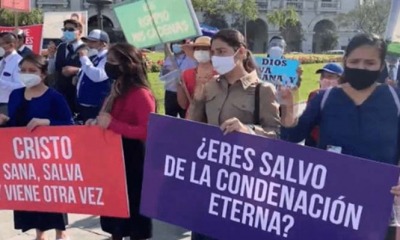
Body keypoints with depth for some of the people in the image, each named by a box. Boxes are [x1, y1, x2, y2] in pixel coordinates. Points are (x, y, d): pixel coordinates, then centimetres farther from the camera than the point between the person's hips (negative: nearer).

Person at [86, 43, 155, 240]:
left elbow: (148, 131, -28)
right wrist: (98, 123, 3)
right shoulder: (117, 91, 12)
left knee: (132, 211, 1)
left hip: (132, 161, -9)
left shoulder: (140, 94, -18)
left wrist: (111, 124, -26)